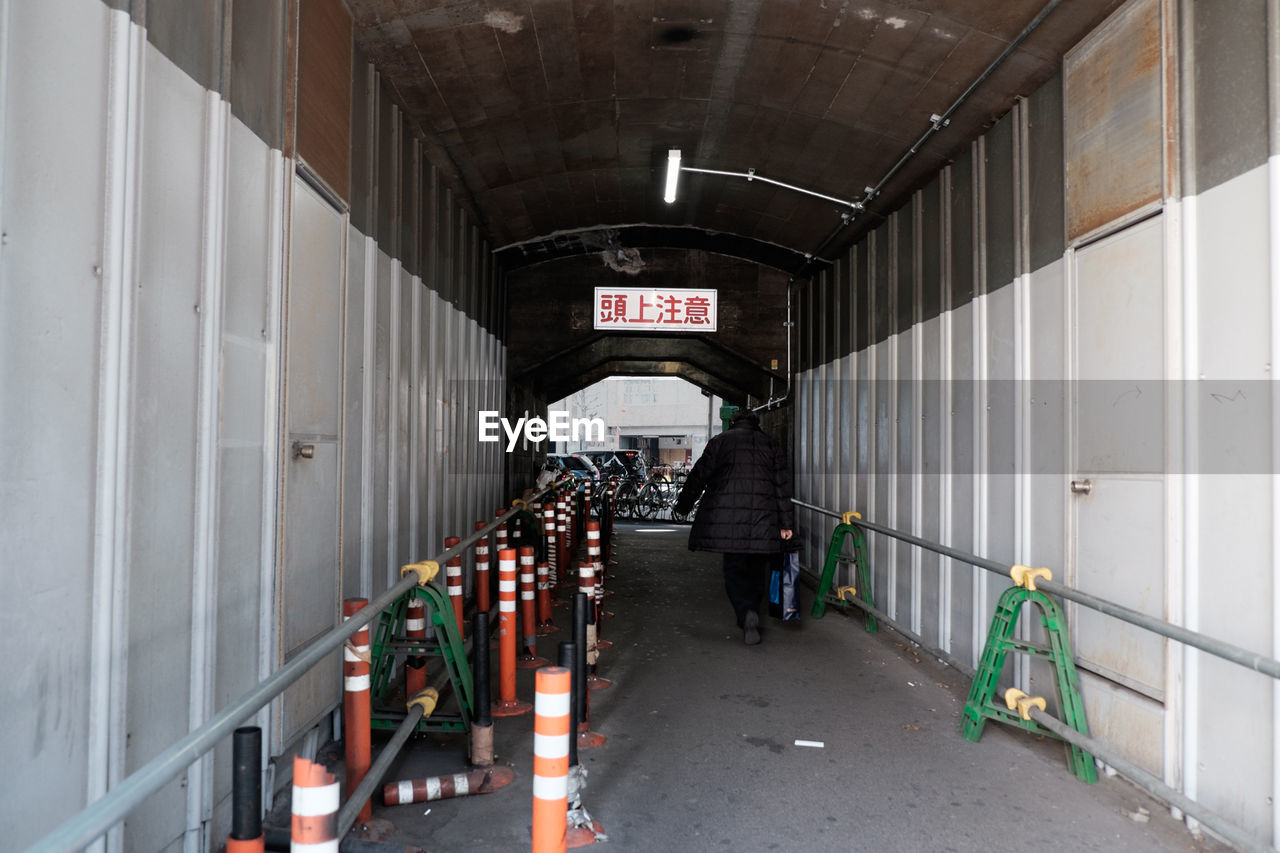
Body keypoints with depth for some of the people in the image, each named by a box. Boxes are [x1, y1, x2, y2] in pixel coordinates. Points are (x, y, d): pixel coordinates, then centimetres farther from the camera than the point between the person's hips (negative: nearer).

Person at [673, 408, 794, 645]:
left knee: (734, 570, 2)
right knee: (756, 571, 12)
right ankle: (751, 612, 10)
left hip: (727, 517, -2)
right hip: (762, 519, 2)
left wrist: (683, 505, 15)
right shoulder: (769, 444, 14)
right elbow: (782, 485, 10)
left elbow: (699, 475, 5)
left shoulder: (720, 441, 7)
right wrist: (786, 523, 12)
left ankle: (746, 613, -15)